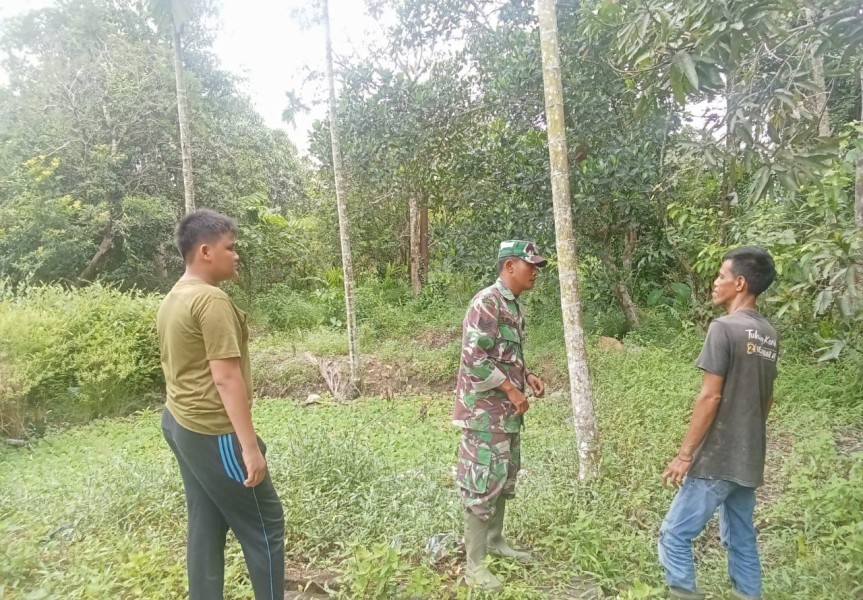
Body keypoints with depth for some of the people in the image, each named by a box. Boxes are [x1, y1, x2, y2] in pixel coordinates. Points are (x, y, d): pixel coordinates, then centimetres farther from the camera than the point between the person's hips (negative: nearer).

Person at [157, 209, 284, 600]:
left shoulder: (172, 300, 11)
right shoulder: (211, 300, -20)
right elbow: (226, 378, -24)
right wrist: (250, 445, -21)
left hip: (179, 423, 10)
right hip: (211, 432, -10)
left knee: (206, 525, 17)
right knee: (264, 525, 4)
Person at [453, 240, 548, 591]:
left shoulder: (512, 305, 12)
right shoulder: (487, 302, -18)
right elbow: (474, 358, -24)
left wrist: (527, 377, 7)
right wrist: (512, 390, -18)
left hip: (506, 411, 10)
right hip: (485, 411, -10)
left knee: (504, 477, 19)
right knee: (483, 482, -3)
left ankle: (495, 541, 36)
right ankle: (474, 564, 9)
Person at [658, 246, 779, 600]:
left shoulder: (724, 328, -17)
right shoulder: (768, 335, 9)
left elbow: (710, 397, -20)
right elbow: (766, 398, 16)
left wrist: (684, 454, -15)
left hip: (716, 460, -8)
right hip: (749, 460, 9)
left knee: (675, 534, 0)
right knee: (741, 539, 18)